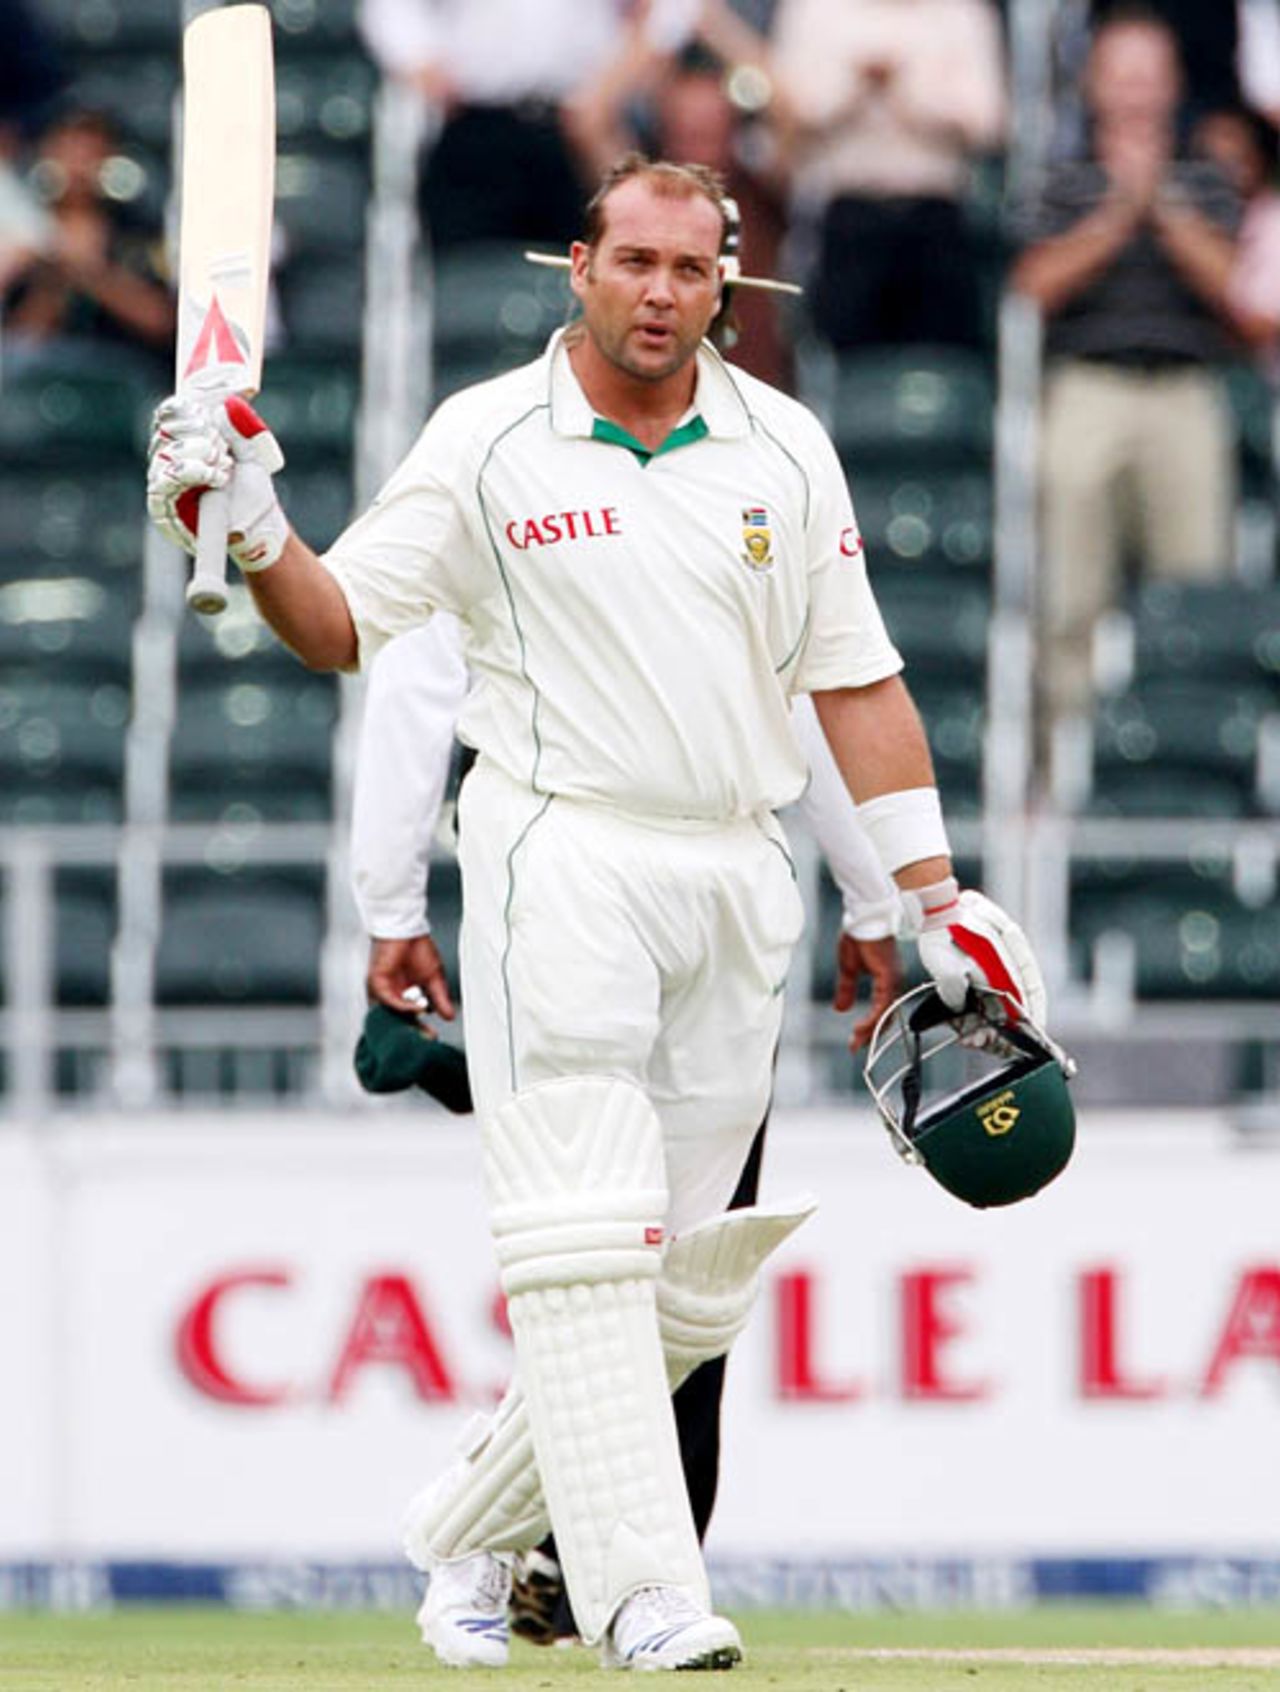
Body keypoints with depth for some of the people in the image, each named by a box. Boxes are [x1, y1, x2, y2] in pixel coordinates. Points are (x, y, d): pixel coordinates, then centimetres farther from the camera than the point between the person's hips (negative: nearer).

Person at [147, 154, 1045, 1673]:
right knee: (582, 1240, -13)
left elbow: (856, 680, 12)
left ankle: (470, 1535, 19)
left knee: (686, 1276, 4)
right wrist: (251, 529, -18)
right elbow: (341, 626, 2)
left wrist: (933, 897, 8)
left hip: (736, 876, 4)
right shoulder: (487, 440, 1)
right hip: (562, 856, -4)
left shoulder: (783, 449, 9)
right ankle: (642, 1594, -18)